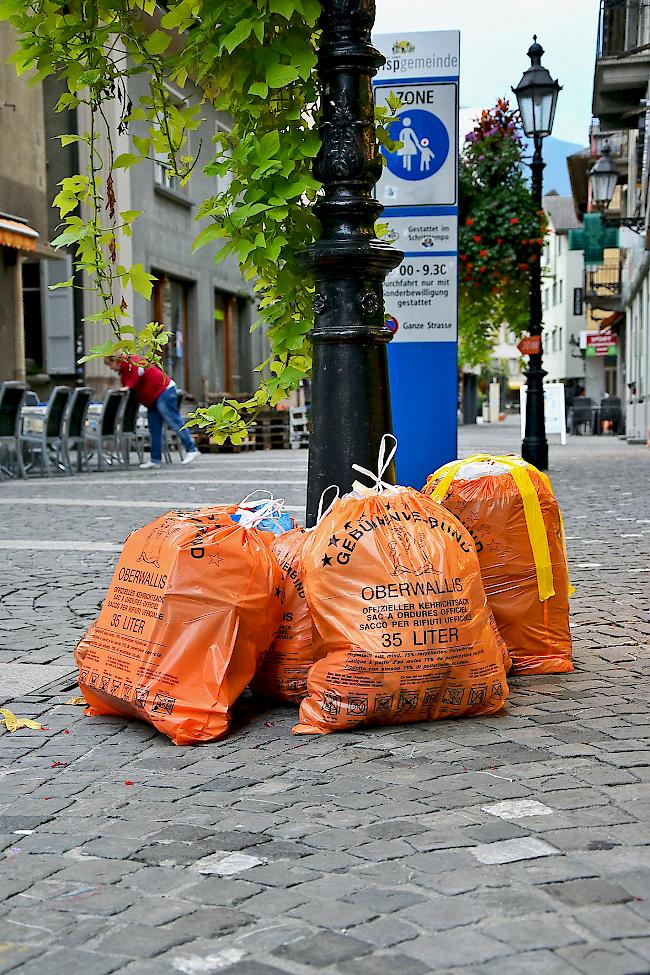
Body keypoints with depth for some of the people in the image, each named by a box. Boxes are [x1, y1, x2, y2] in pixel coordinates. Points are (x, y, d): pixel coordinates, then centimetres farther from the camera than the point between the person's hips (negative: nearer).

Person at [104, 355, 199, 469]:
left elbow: (139, 371, -23)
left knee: (174, 422, -11)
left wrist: (128, 386, -21)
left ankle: (192, 450, -7)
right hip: (153, 399, 11)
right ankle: (155, 460, 6)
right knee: (154, 429, 7)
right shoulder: (122, 371, 23)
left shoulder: (130, 361, -7)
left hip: (164, 391, -11)